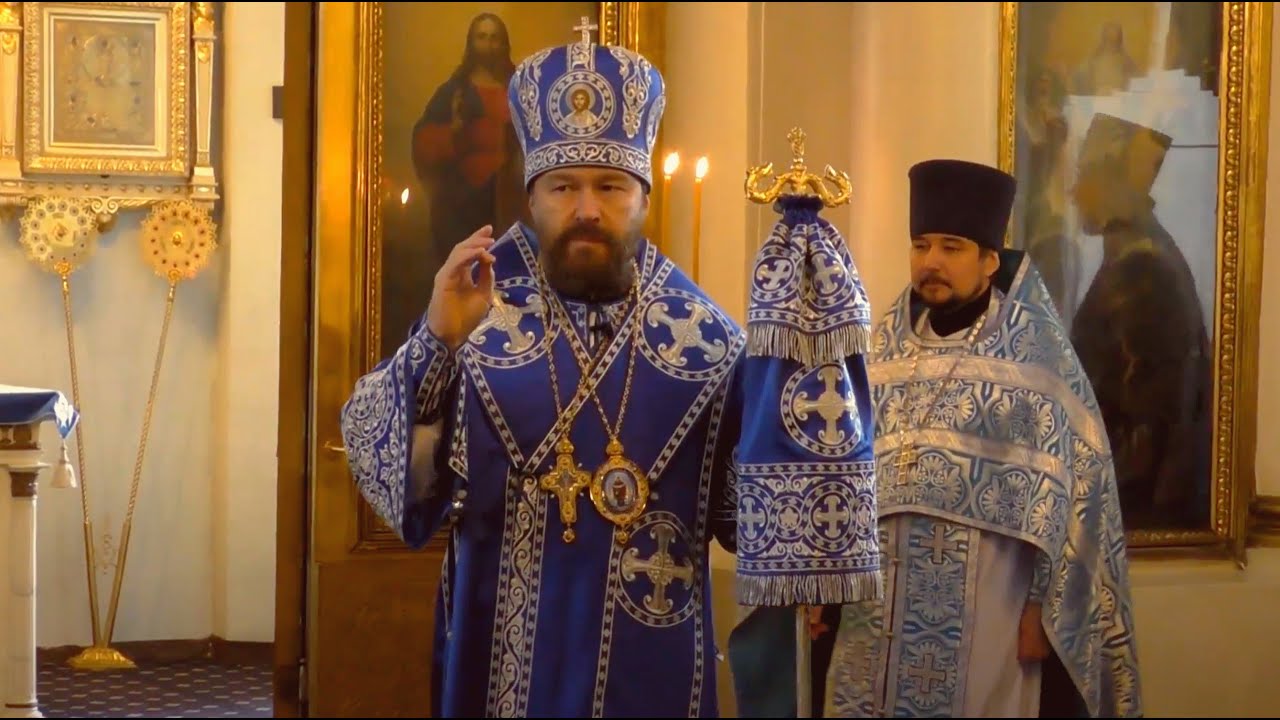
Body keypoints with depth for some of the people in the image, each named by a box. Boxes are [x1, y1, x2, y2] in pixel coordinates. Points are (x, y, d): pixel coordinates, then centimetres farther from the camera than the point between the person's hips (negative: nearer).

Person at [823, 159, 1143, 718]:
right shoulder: (886, 342, 9)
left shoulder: (1034, 346, -5)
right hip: (880, 597, 4)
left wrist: (1042, 603, -12)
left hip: (985, 599, -4)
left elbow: (1071, 480, -8)